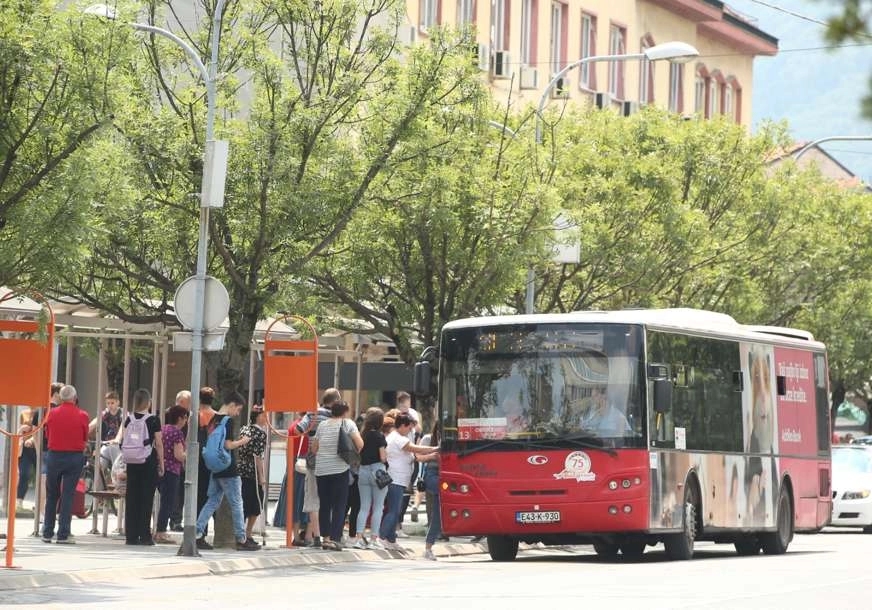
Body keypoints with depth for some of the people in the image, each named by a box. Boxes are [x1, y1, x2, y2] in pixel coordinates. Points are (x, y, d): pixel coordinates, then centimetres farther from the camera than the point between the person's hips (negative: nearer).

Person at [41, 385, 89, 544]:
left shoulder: (52, 413, -5)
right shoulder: (82, 416, -8)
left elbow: (47, 434, 7)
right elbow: (85, 438, 0)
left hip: (54, 455, 1)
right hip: (75, 457, -1)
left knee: (51, 496, 13)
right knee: (68, 495, 1)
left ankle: (47, 532, 15)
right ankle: (63, 534, -2)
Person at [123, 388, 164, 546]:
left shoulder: (129, 419, 4)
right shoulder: (153, 420, -6)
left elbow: (123, 441, 5)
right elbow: (158, 444, -5)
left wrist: (127, 456, 14)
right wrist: (161, 464, 3)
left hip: (132, 462, 4)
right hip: (149, 462, -4)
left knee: (131, 499, 7)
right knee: (146, 499, 0)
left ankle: (131, 536, 7)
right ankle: (145, 536, -1)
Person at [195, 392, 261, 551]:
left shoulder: (214, 420, 11)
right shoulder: (227, 420, -14)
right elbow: (228, 445, -20)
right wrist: (242, 442, -3)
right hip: (228, 470, -8)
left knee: (212, 502, 11)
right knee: (236, 504, 1)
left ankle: (197, 534, 1)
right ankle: (241, 540, 7)